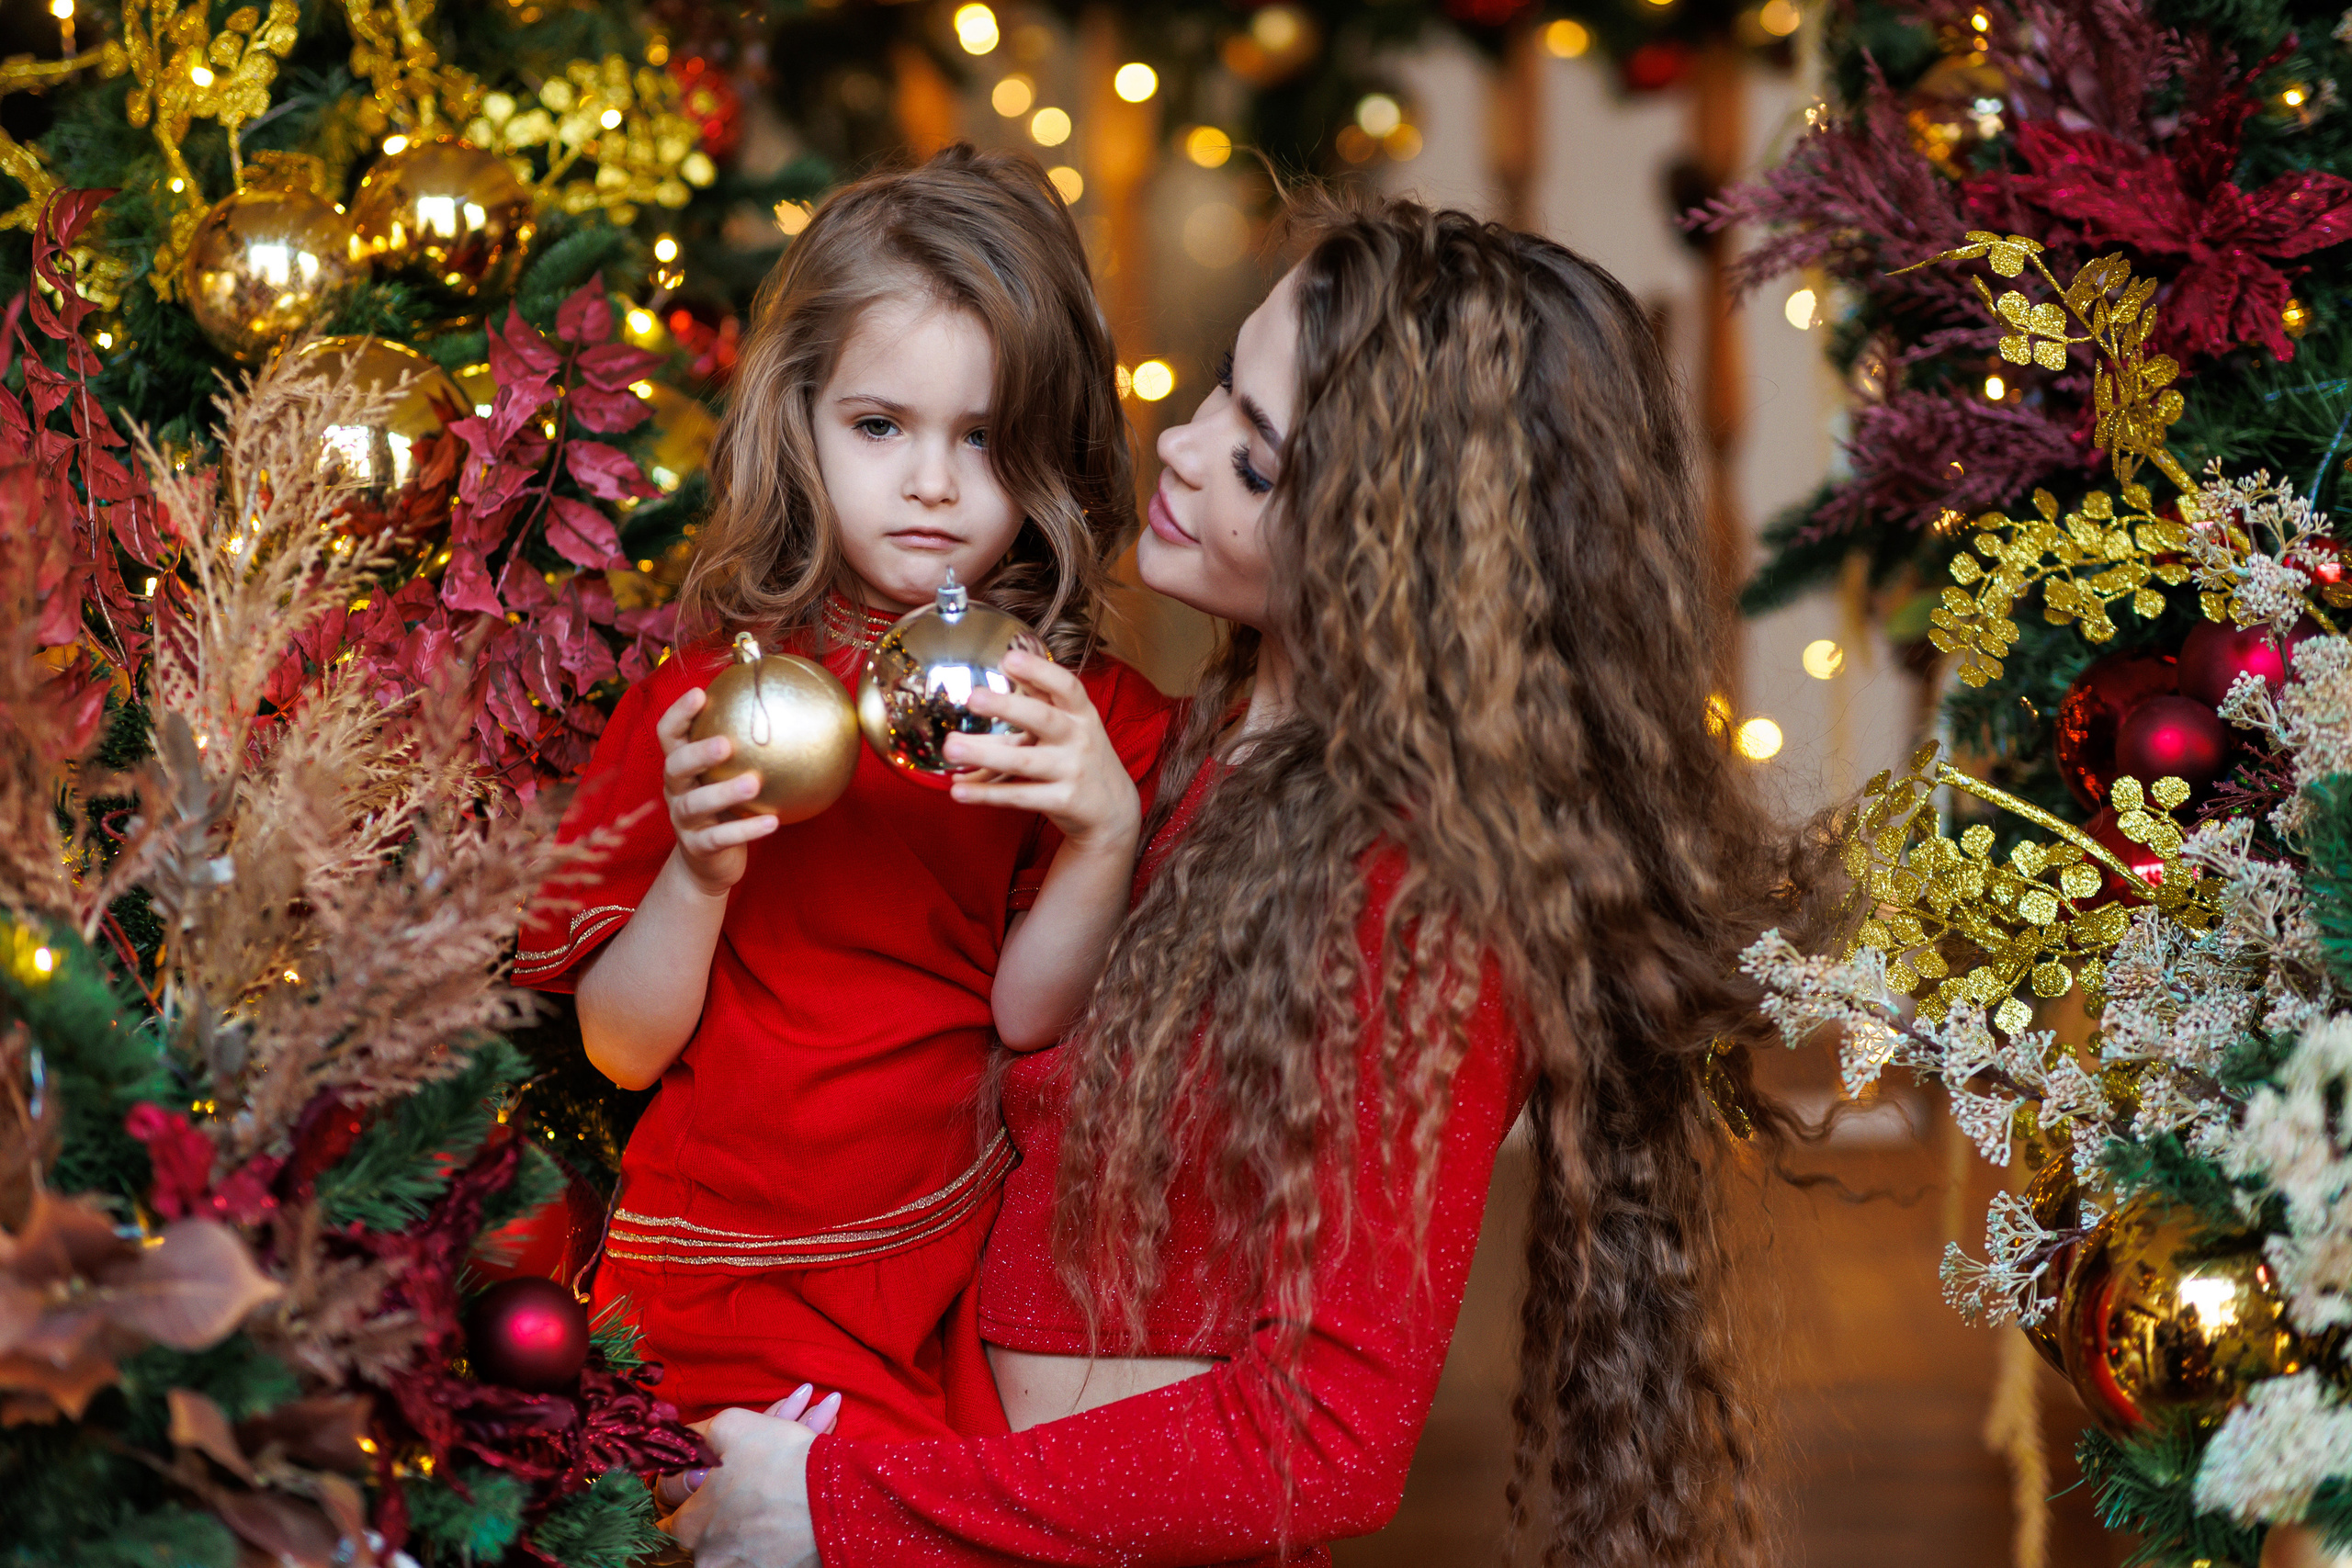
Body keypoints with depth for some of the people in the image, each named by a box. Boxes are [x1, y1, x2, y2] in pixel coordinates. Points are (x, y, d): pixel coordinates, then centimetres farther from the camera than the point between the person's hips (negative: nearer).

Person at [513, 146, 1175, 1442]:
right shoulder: (710, 697, 4)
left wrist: (1106, 835, -19)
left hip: (972, 1269, 2)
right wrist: (699, 876, -14)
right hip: (734, 1274, -1)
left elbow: (1030, 1017, -5)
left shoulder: (1088, 722, 6)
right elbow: (621, 1046, 2)